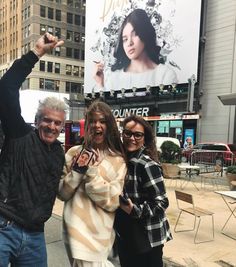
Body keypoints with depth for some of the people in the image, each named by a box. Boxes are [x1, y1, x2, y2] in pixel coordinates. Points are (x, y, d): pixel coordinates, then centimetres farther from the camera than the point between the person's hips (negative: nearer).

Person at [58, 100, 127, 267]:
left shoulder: (118, 160, -5)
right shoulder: (74, 153, 1)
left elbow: (112, 202, -13)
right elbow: (62, 194, 0)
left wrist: (91, 172, -20)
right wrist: (77, 170, -16)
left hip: (98, 234, -3)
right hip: (73, 229, 3)